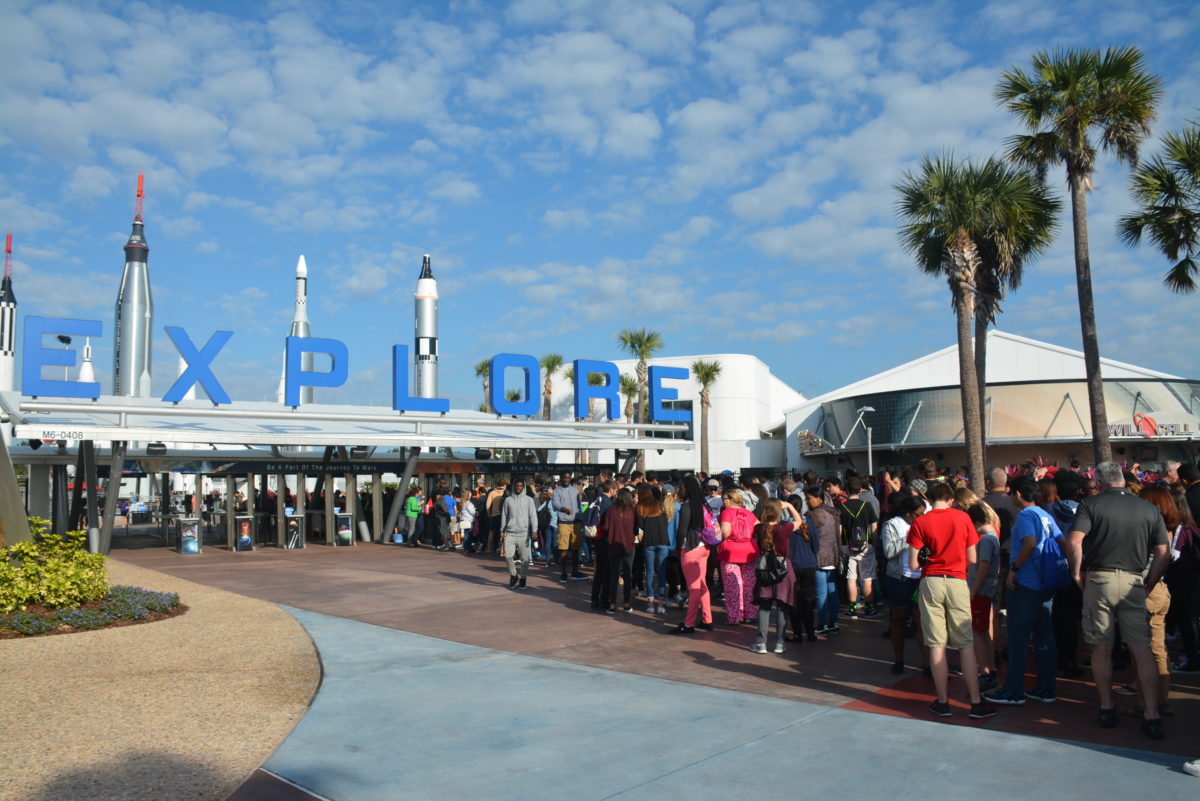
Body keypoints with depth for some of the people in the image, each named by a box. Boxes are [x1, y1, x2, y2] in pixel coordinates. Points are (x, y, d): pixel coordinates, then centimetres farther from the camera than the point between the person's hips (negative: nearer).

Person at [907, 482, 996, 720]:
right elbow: (972, 559, 4)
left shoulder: (920, 522, -2)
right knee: (967, 645, 6)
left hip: (931, 582, -1)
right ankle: (976, 703, 7)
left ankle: (943, 703, 10)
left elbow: (913, 564, -5)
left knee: (937, 645, 4)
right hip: (957, 582, 1)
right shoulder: (962, 517, 2)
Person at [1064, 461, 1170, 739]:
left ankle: (1107, 709, 18)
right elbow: (1162, 554, 4)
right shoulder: (1149, 510, 6)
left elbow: (1074, 542, -15)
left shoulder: (1091, 504, -2)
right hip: (1134, 581, 2)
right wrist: (1148, 586, 13)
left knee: (1102, 650, 8)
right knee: (1142, 651, 6)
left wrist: (1077, 573, -2)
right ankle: (1152, 715, 5)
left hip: (1099, 579, -2)